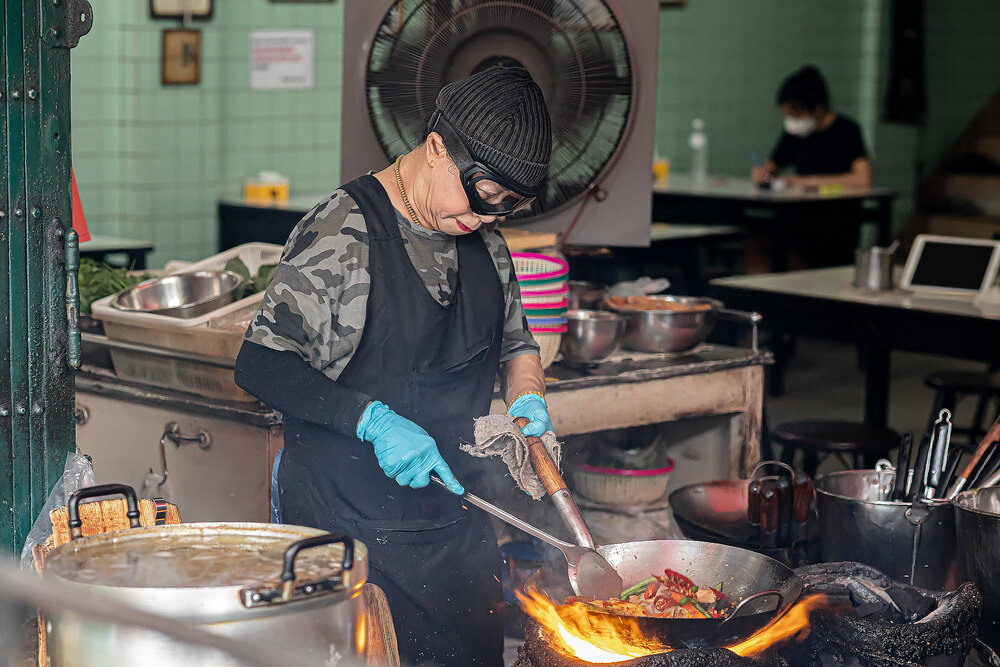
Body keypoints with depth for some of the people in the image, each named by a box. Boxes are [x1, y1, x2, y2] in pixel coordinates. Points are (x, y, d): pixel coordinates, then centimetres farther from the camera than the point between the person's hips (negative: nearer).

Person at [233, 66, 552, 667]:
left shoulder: (486, 242, 8)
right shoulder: (344, 233, -14)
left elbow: (516, 343, 23)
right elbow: (261, 363, -16)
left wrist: (528, 397, 2)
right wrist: (373, 420, -25)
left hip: (459, 525, 7)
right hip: (349, 524, -6)